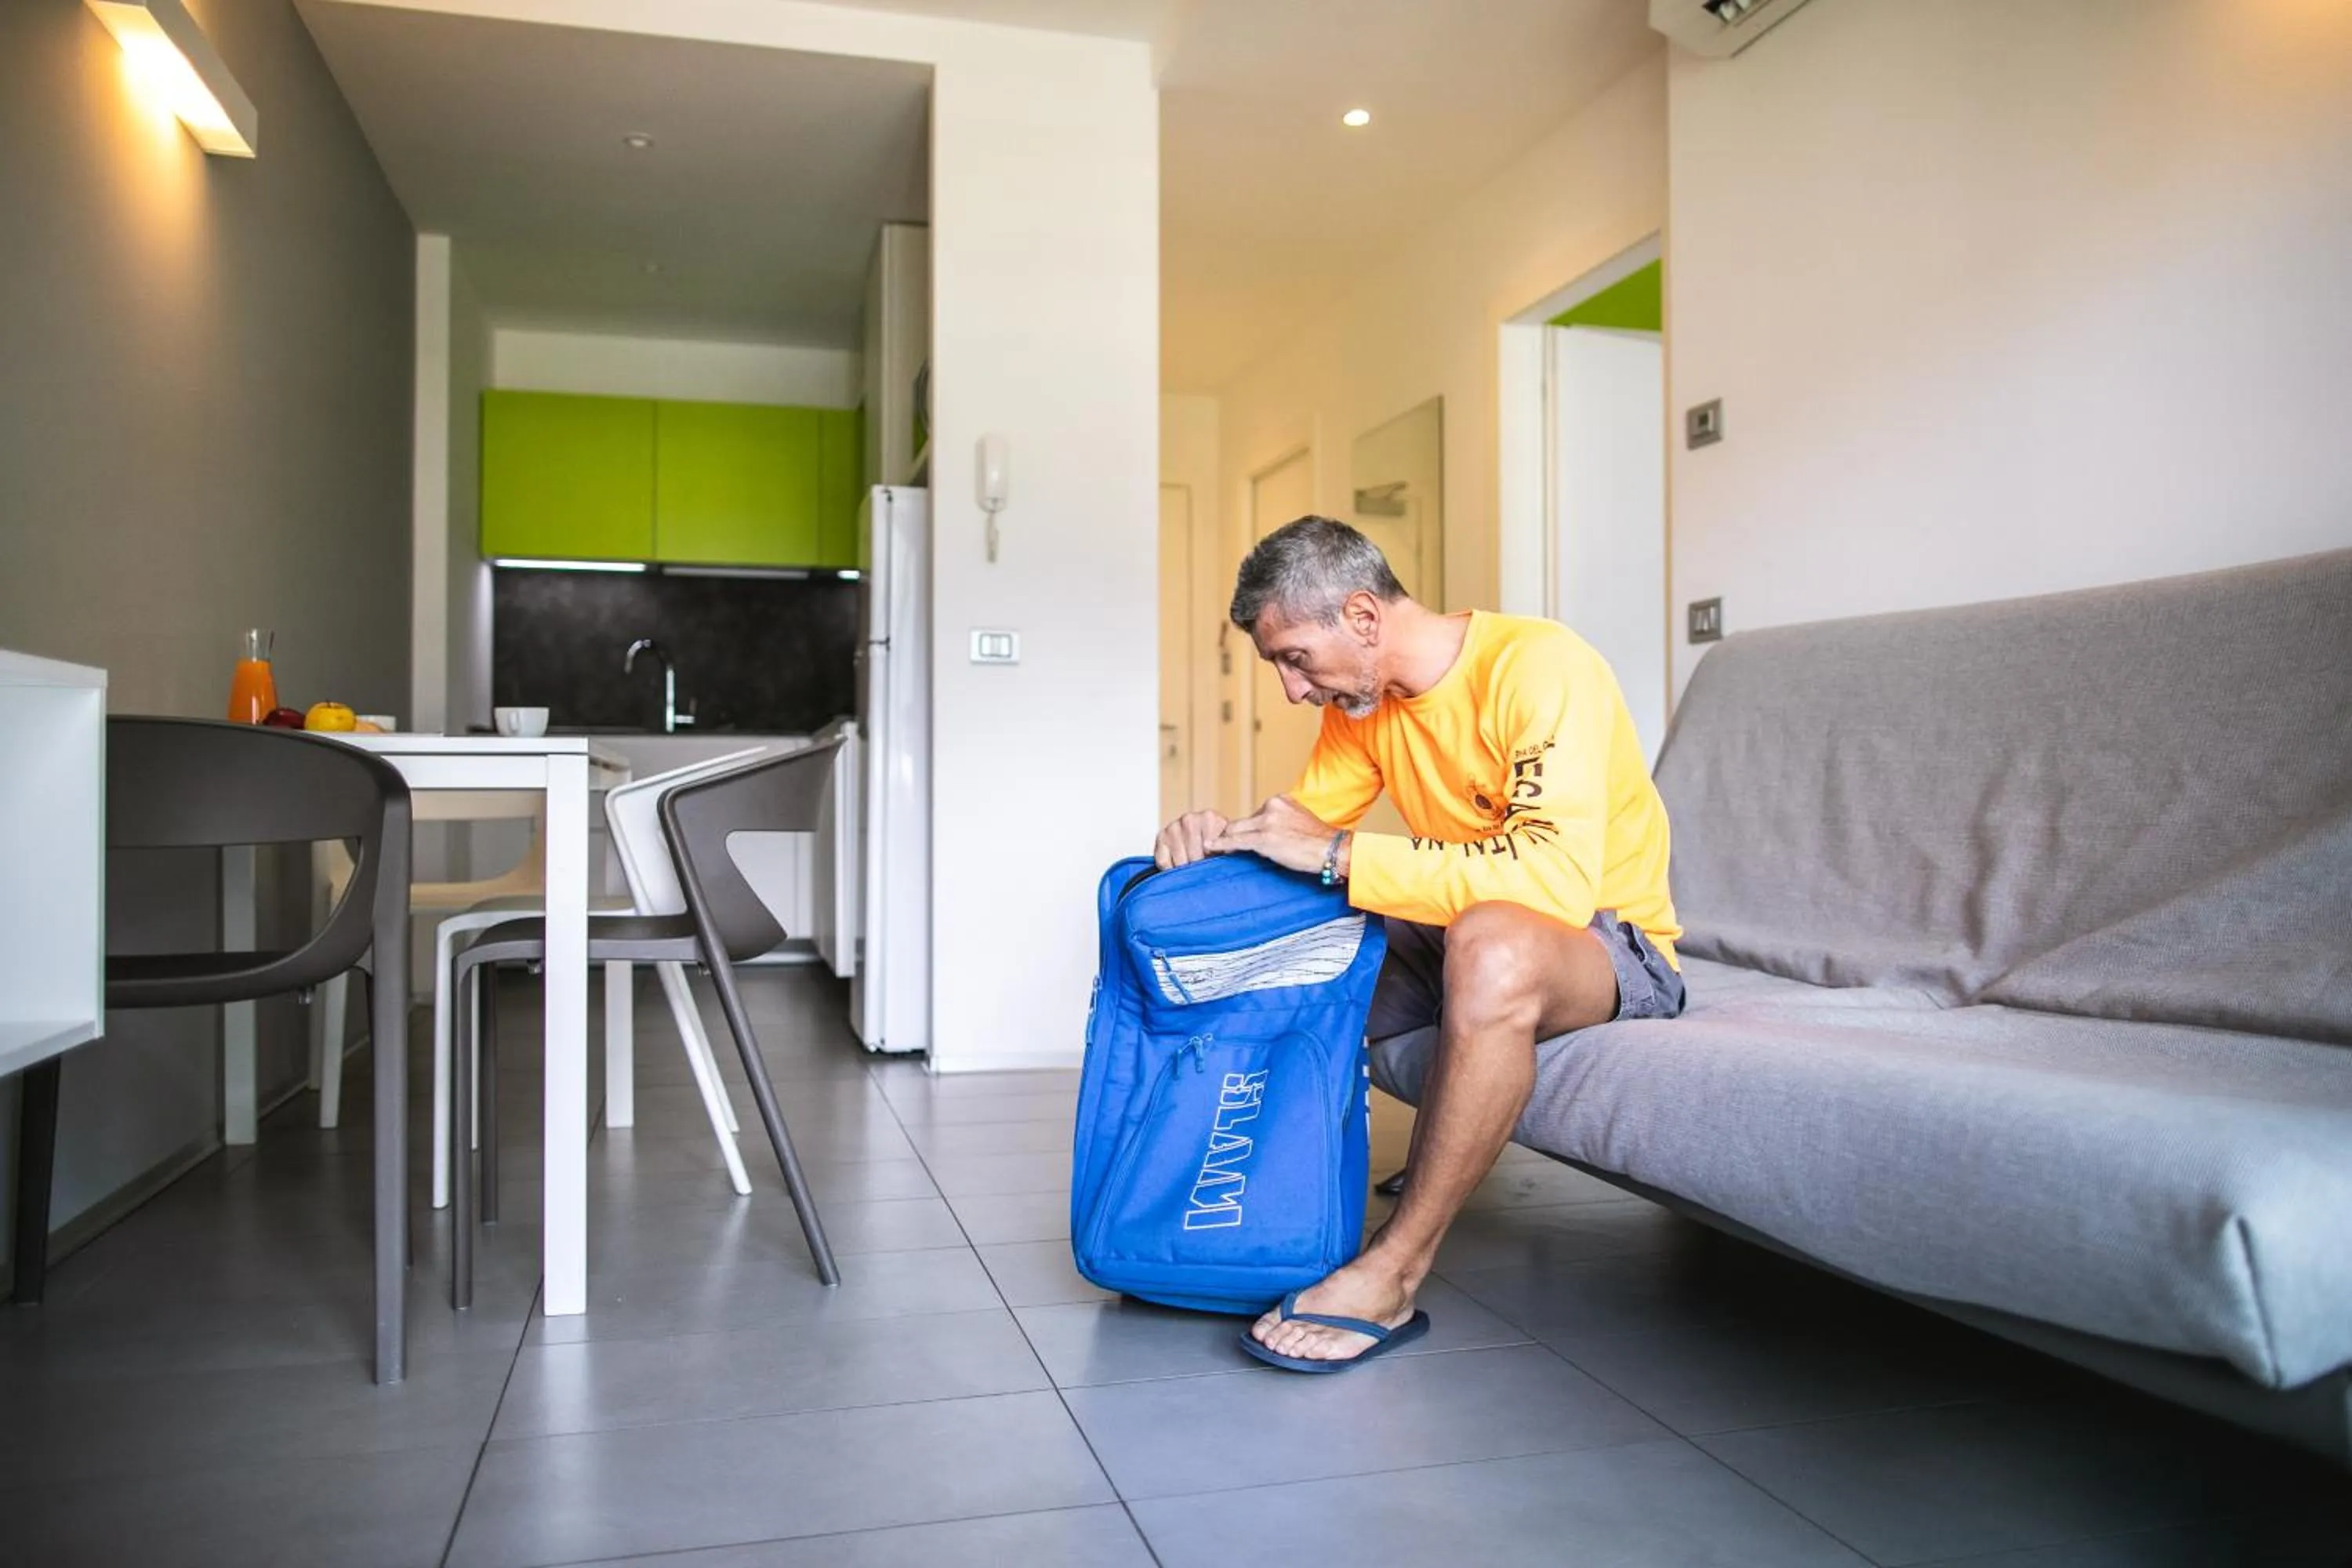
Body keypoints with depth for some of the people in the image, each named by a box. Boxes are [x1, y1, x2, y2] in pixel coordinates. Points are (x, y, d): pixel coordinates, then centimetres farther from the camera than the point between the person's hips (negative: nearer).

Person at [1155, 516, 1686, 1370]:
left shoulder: (1538, 667, -24)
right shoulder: (1363, 701, 1)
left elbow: (1559, 876, -36)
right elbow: (1304, 829, 6)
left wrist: (1337, 853, -35)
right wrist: (1219, 843, -18)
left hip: (1612, 942, -7)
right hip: (1457, 937, 8)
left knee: (1491, 944, -40)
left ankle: (1393, 1273, -27)